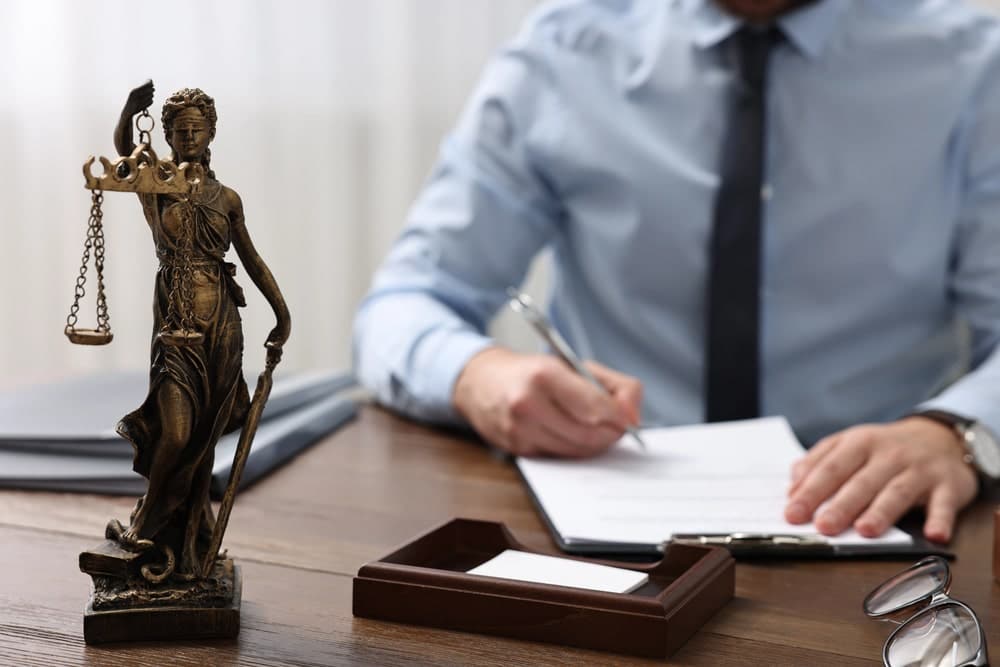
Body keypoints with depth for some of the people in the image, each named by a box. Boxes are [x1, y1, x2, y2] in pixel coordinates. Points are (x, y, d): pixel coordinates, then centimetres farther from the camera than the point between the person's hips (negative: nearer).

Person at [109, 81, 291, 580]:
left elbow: (251, 259, 14)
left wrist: (282, 313, 8)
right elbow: (123, 148, -18)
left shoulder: (226, 198, 9)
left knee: (204, 436, 6)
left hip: (222, 322, 2)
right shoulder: (155, 187, 2)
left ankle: (186, 543, 18)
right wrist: (129, 112, -39)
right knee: (176, 433, -12)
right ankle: (147, 525, 12)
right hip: (176, 321, -2)